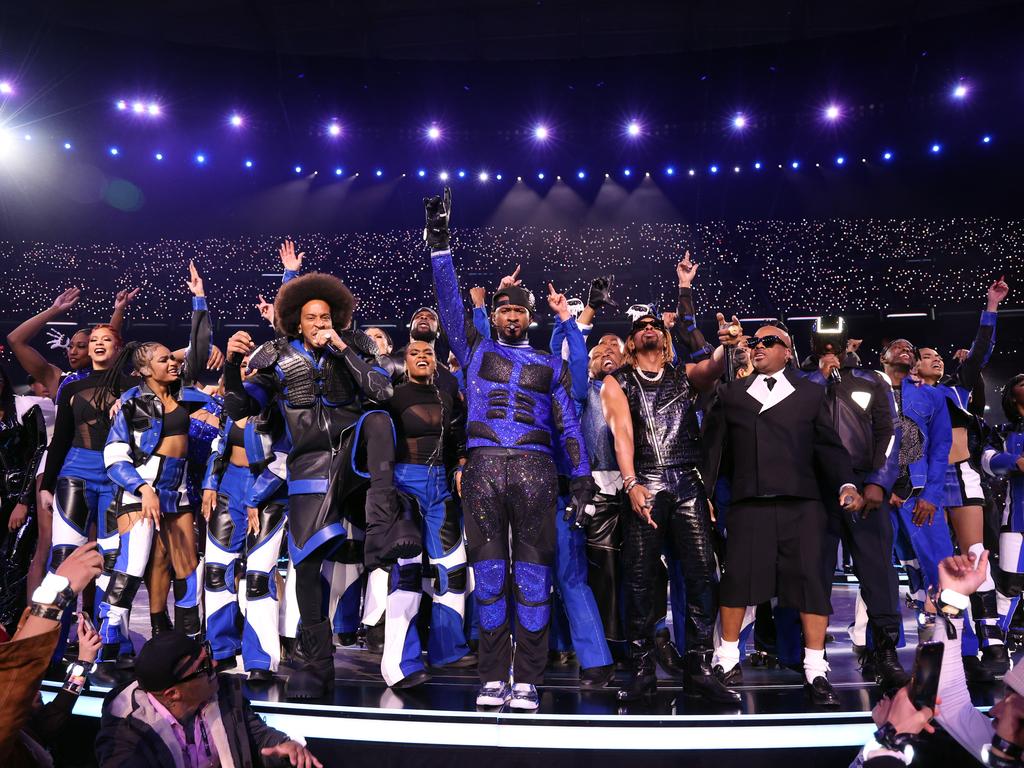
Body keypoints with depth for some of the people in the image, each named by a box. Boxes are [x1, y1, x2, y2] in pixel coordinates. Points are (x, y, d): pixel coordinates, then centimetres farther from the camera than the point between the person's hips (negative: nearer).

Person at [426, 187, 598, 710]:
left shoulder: (550, 365, 17)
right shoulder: (476, 350, 17)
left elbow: (567, 425, 13)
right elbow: (450, 302, 9)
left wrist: (582, 479, 4)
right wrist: (438, 243, 2)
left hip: (535, 470, 0)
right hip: (483, 468, 0)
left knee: (532, 575, -2)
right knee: (489, 573, 2)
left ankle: (527, 681, 5)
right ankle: (493, 678, 10)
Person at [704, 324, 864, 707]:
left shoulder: (810, 393, 13)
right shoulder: (730, 394, 15)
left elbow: (829, 445, 8)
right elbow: (712, 447, 10)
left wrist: (845, 484, -8)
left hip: (801, 503, 0)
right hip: (748, 503, 0)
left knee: (809, 580, -2)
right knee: (738, 579, 2)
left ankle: (815, 671, 9)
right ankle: (727, 659, 19)